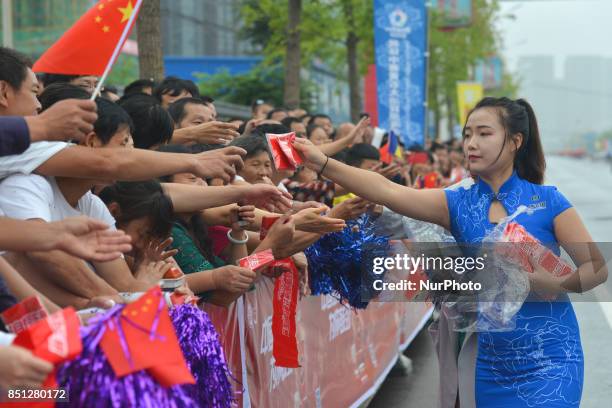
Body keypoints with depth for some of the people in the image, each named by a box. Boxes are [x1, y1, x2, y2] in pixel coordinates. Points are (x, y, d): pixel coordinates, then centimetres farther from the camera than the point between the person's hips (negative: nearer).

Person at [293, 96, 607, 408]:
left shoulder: (547, 200, -5)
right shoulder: (458, 203, 1)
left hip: (547, 359, -3)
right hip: (489, 360, 3)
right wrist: (323, 164, -25)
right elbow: (387, 191, -13)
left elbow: (597, 268, -3)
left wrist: (551, 283, -23)